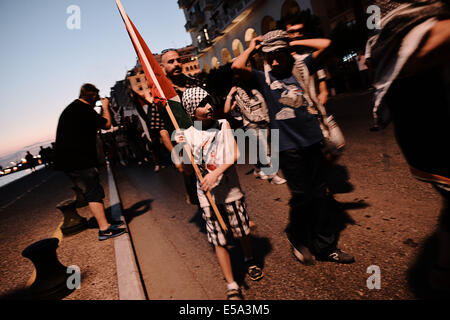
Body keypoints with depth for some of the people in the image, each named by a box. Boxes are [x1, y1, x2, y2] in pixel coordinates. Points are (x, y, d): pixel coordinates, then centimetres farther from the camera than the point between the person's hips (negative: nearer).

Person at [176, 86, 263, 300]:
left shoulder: (223, 125, 1)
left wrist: (216, 173, -21)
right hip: (207, 195, -1)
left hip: (230, 188, 1)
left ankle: (250, 261, 46)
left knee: (243, 230, 16)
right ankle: (232, 286, 20)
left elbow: (233, 156, -7)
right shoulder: (188, 134, -1)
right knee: (219, 241, 4)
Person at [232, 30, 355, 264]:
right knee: (302, 196, 1)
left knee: (321, 195, 10)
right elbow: (237, 66, -13)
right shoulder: (264, 78, 2)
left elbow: (325, 44, 6)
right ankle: (298, 240, 29)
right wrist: (251, 48, 4)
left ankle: (326, 246, 28)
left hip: (312, 140, 4)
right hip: (288, 146, -4)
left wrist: (293, 43, 9)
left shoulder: (301, 67, 11)